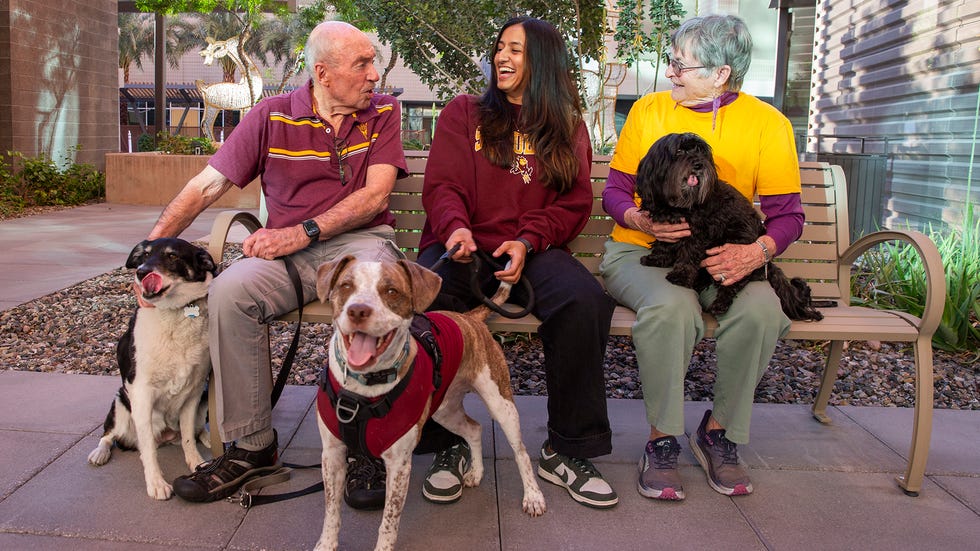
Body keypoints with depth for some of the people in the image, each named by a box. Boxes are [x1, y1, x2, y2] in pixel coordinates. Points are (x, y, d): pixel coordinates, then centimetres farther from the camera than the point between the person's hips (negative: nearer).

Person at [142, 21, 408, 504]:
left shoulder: (383, 112, 6)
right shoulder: (272, 116, 5)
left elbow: (375, 196, -6)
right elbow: (207, 185, 3)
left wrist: (302, 232, -18)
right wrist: (151, 246, -9)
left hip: (360, 239, -1)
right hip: (289, 251, 2)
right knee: (229, 293, -28)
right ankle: (251, 444, -13)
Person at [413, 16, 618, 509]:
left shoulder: (568, 127, 18)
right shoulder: (463, 113, 16)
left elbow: (573, 204, 9)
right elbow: (441, 185, 6)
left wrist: (528, 241, -11)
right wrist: (456, 226, -18)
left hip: (531, 251, 1)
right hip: (463, 247, 0)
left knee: (586, 299, -33)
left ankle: (566, 450, -15)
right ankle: (447, 444, -15)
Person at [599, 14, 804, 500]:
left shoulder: (767, 123, 4)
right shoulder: (649, 110, 5)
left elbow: (787, 214, 1)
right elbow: (614, 192, 7)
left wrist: (756, 251, -20)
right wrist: (641, 220, -16)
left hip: (722, 259, 1)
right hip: (640, 251, -1)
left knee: (762, 309, -30)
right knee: (671, 306, -35)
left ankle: (718, 432, -6)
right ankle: (662, 440, -15)